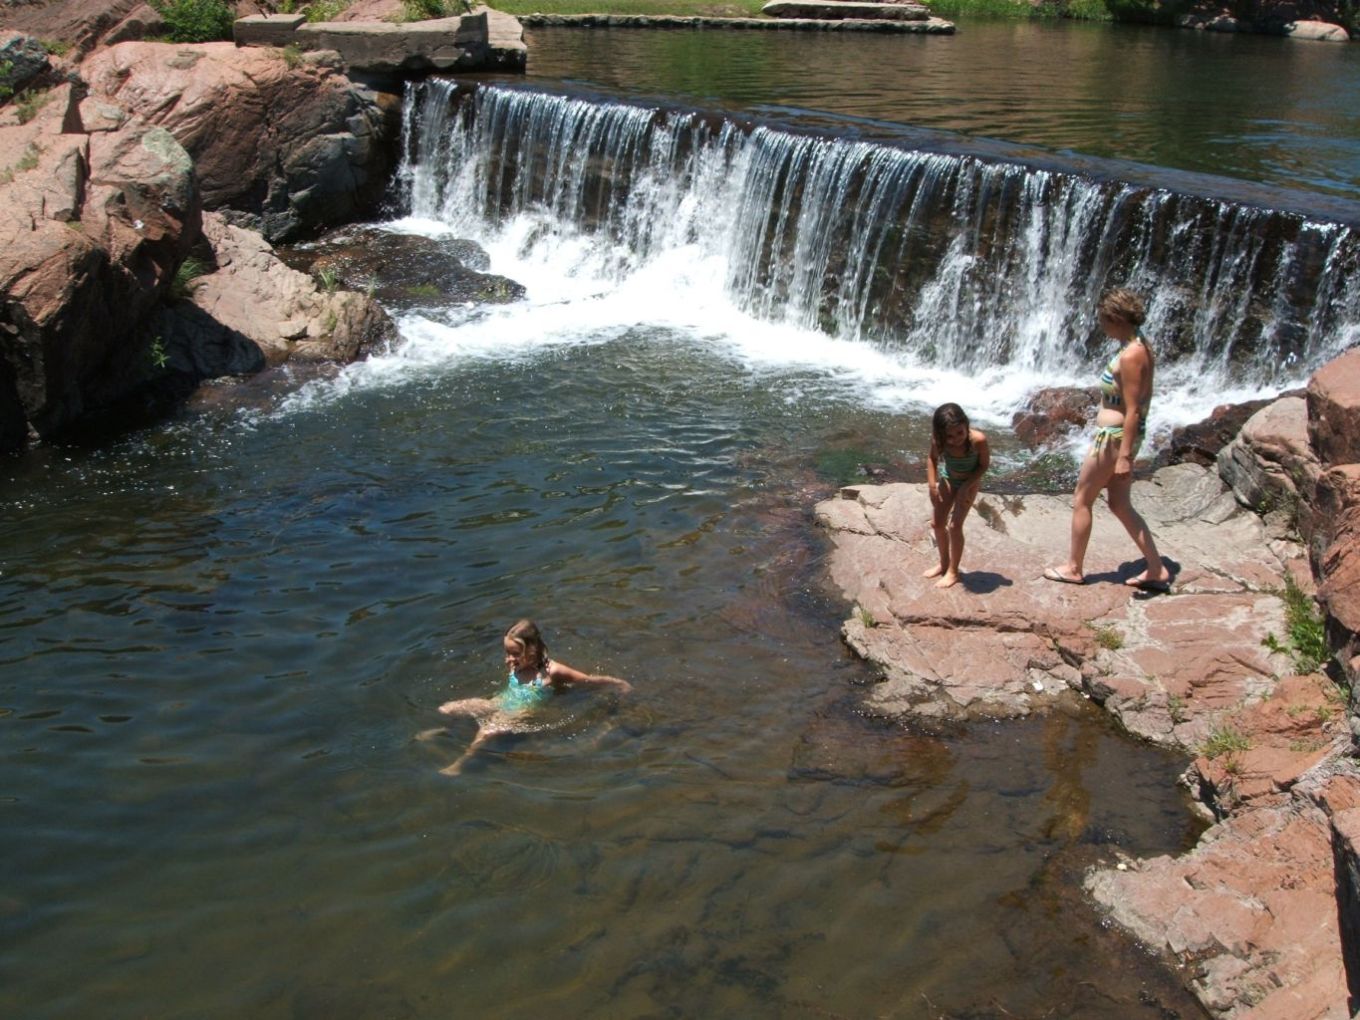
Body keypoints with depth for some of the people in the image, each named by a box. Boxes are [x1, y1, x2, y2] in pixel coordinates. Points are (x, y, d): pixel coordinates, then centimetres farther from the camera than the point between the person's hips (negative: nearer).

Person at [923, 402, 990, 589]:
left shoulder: (978, 440, -37)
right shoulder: (938, 440, -28)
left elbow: (984, 465, -19)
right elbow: (932, 458, -6)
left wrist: (966, 487, -23)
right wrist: (932, 484, -11)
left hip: (969, 482, -3)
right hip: (947, 479, 4)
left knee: (955, 526, -7)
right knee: (937, 523, 9)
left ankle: (953, 571, 11)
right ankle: (944, 563, 32)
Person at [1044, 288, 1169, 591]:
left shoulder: (1130, 356, -22)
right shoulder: (1140, 347, 7)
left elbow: (1133, 411, -23)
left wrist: (1124, 456, -22)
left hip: (1114, 436, -10)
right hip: (1122, 433, 10)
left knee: (1081, 501, 7)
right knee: (1120, 504, 16)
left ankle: (1073, 568, 20)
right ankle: (1156, 570, 17)